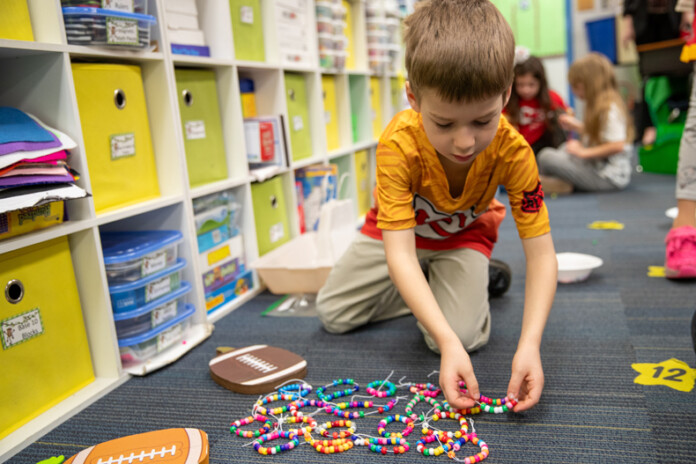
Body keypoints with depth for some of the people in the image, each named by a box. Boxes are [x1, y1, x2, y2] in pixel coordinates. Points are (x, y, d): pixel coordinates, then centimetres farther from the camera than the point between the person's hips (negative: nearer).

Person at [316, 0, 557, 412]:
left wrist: (530, 344, -46)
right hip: (400, 229, 1)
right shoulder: (399, 145, -39)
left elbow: (541, 255, -31)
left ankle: (481, 277, 10)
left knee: (465, 335, -22)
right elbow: (399, 253, -40)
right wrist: (447, 341, -51)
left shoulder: (513, 151, -34)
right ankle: (426, 288, 17)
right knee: (333, 315, -1)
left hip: (465, 234, 0)